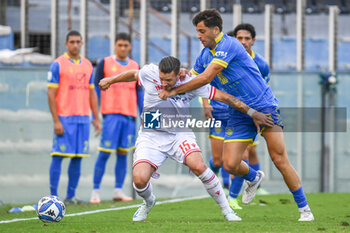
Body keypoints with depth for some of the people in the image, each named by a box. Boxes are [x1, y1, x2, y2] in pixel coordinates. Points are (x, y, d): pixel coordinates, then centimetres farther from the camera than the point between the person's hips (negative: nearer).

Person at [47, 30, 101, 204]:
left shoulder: (87, 65, 13)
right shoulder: (58, 64, -4)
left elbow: (92, 93, 18)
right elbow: (51, 94, -7)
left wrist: (96, 118, 12)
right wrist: (56, 121, -13)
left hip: (83, 118, 5)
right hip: (64, 118, -5)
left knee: (77, 157, 5)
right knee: (58, 156, -6)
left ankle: (71, 195, 9)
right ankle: (54, 195, -3)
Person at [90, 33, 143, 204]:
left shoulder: (135, 67, 15)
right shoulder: (105, 64, 3)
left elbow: (139, 93, 16)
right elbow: (96, 90, 2)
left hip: (129, 116, 4)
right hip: (111, 114, -4)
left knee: (123, 154, 3)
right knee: (104, 153, -8)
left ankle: (118, 191, 7)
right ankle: (95, 191, -4)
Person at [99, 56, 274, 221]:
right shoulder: (149, 73, -13)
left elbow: (225, 97, -12)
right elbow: (133, 75, 11)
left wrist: (252, 113, -11)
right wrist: (110, 80, 24)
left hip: (180, 134, -1)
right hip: (151, 135, 1)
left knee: (198, 166, -28)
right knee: (139, 179, -19)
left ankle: (226, 210, -10)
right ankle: (148, 202, 20)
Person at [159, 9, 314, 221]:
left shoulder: (229, 45, -17)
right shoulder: (205, 55, 9)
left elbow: (206, 78, -22)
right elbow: (193, 79, 18)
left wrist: (174, 91, -17)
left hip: (264, 106, -7)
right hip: (239, 114, 7)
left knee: (280, 159, -12)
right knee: (230, 165, -6)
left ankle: (304, 209, -2)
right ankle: (254, 178, 29)